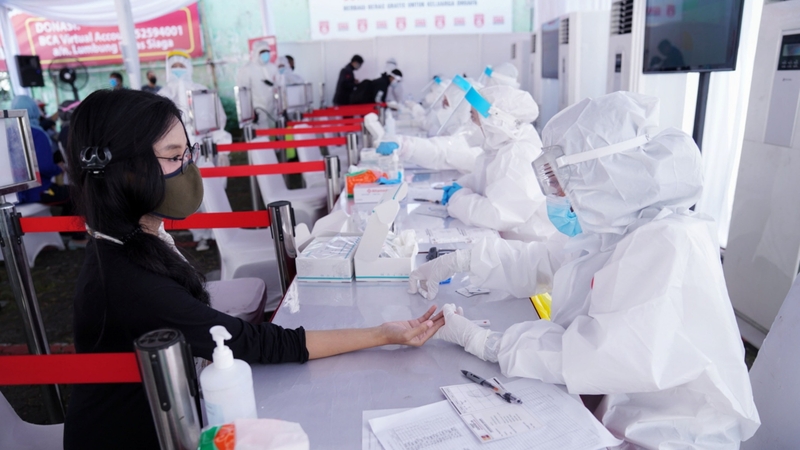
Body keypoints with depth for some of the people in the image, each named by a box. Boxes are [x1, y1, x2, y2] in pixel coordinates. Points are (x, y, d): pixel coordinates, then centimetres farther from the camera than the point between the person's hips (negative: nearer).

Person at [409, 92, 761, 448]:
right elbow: (540, 262, 14)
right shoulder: (615, 229, 2)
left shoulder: (670, 245, -24)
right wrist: (458, 262, 7)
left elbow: (599, 355, -30)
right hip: (613, 410, 7)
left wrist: (479, 341, -24)